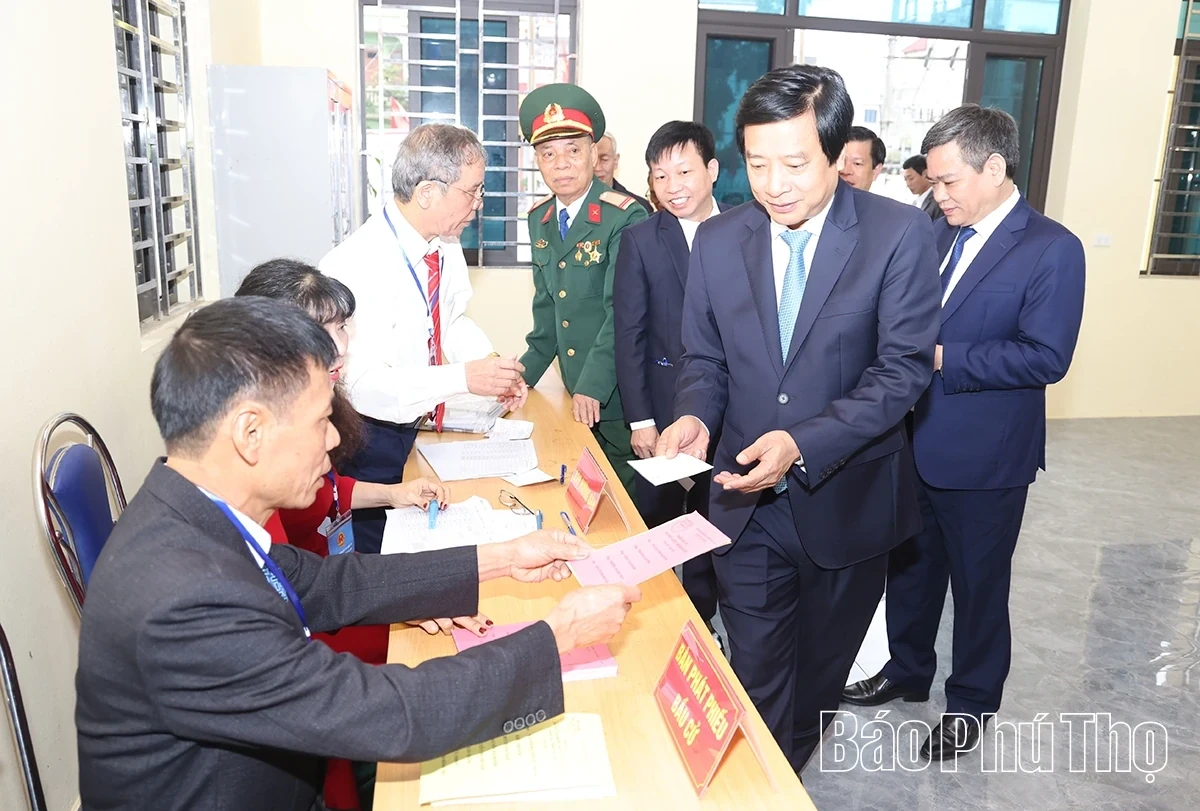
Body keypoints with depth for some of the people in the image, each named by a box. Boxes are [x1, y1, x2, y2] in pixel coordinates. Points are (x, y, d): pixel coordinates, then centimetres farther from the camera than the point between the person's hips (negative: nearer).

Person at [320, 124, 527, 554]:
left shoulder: (445, 247, -4)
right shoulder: (358, 267, -27)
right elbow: (362, 382, -31)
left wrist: (495, 369, -7)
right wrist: (463, 377, -33)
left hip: (421, 427, 7)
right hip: (370, 441, -7)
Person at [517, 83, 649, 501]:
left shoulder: (625, 217, -15)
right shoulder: (539, 219, 8)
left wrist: (594, 386, -22)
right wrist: (526, 372, 10)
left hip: (618, 391, -6)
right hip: (574, 391, 6)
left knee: (629, 496, 4)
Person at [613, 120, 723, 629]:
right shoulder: (641, 240, -3)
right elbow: (628, 335, -5)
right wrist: (640, 420, -9)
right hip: (665, 409, -1)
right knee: (656, 527, 8)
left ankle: (700, 620, 33)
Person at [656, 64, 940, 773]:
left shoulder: (900, 234, -13)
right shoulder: (718, 241, -2)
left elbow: (904, 367, -16)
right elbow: (705, 358, 5)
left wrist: (803, 443, -28)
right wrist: (695, 415, -17)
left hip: (846, 501, -1)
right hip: (747, 503, 1)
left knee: (819, 676, 21)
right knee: (756, 680, 12)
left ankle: (788, 780, 49)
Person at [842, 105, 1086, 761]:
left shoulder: (1053, 250, -14)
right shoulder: (939, 235, 6)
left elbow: (1046, 357, -22)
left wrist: (941, 357, -24)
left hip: (985, 460, -6)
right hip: (915, 447, 6)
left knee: (978, 586, 12)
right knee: (910, 570, 21)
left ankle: (971, 702, 34)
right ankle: (906, 671, 43)